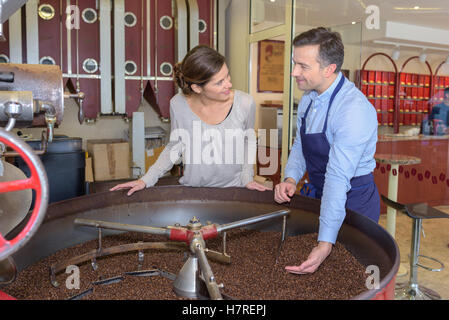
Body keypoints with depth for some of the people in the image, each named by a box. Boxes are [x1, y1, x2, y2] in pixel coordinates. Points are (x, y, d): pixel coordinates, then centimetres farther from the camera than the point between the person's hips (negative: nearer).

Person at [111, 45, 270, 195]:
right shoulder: (178, 104, -10)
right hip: (191, 188, 1)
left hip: (232, 188, 0)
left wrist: (247, 178, 1)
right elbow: (175, 146, 6)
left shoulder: (245, 103, -10)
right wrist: (146, 180, 0)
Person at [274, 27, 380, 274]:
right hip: (316, 192, 7)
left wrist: (325, 244, -37)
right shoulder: (309, 98, -2)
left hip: (351, 201, -7)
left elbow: (338, 179, -35)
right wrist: (291, 179, -13)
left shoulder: (354, 110, -29)